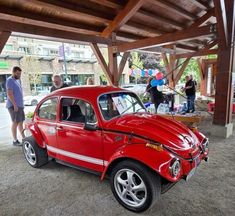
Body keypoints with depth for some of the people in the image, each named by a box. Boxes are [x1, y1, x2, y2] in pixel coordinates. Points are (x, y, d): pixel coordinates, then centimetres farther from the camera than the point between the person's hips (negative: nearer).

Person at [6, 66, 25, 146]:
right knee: (15, 122, -5)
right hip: (14, 105, -9)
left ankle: (23, 138, 19)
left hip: (20, 105, 9)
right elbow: (9, 94, -17)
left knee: (20, 122, 12)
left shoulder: (17, 80, 18)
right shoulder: (10, 80, -9)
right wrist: (14, 105, -21)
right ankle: (15, 141, 1)